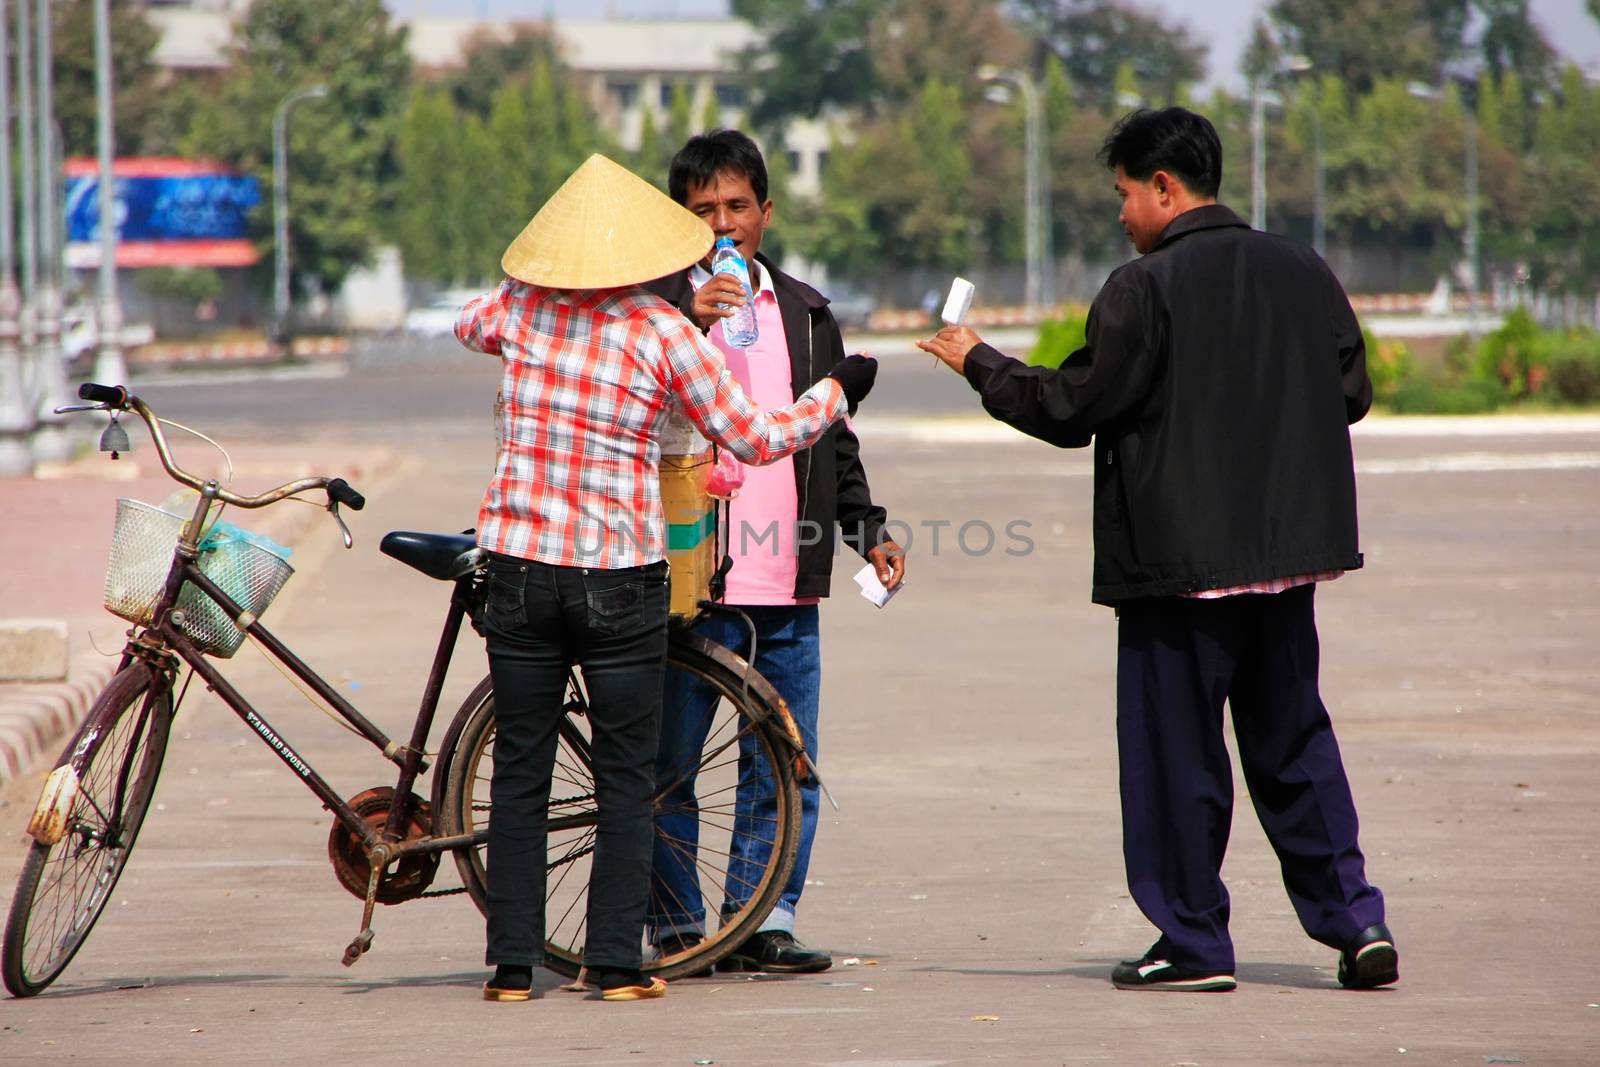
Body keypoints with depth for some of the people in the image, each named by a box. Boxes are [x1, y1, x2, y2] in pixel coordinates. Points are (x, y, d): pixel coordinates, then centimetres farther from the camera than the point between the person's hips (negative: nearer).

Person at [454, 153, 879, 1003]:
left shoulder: (519, 310, 0)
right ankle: (616, 963, 5)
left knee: (520, 773, 9)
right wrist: (838, 391, 13)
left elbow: (466, 324, 26)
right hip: (621, 580, -3)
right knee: (625, 776, 7)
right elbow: (756, 440, -2)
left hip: (519, 569, 3)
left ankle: (512, 964, 8)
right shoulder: (662, 333, -8)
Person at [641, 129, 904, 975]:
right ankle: (676, 927, 9)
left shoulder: (803, 311, 17)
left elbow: (833, 437, 23)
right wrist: (690, 322, -25)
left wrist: (868, 530, 14)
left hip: (786, 586, 4)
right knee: (669, 766, 1)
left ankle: (764, 920, 10)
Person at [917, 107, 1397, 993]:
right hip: (1286, 551, 6)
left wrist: (979, 364, 5)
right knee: (1291, 735, 14)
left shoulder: (1144, 290, -13)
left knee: (1176, 746, 3)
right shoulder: (1302, 273, 6)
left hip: (1179, 554, -6)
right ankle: (1352, 915, 6)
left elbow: (1070, 410, -10)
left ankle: (1193, 941, 6)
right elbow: (1351, 395, 13)